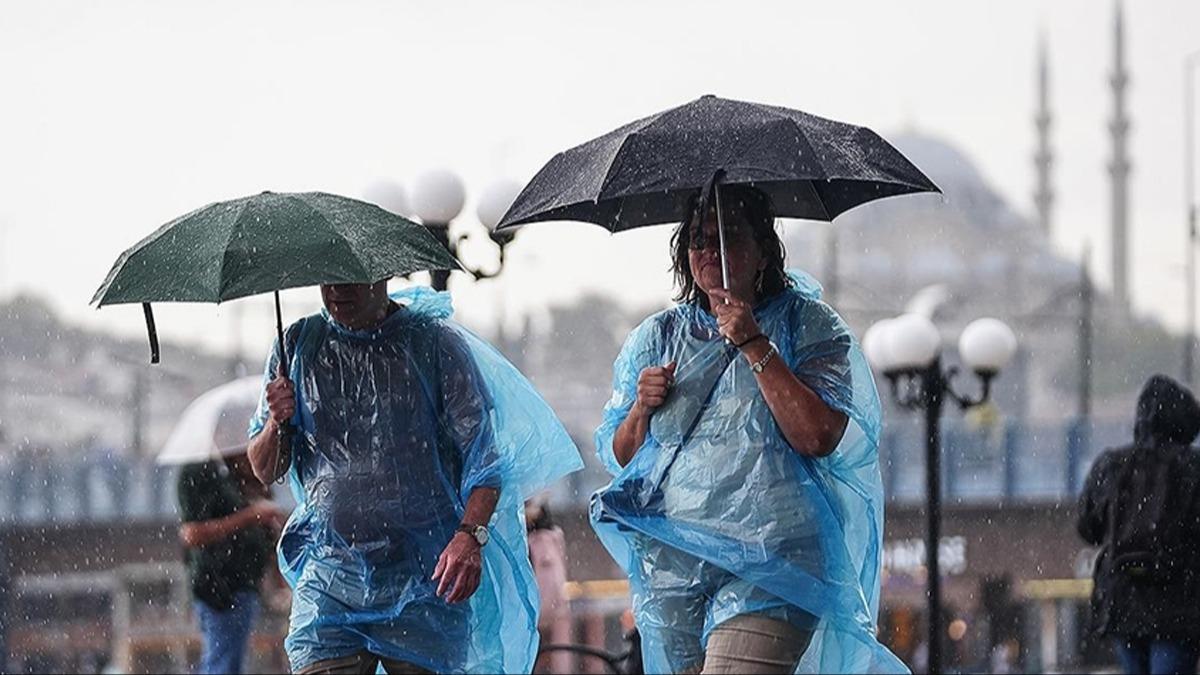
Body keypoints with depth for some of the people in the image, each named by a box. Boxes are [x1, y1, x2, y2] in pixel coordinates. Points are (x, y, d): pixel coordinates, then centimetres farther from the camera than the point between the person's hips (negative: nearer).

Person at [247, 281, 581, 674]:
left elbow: (484, 454, -4)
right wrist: (277, 424, -9)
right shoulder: (298, 345, 10)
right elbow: (265, 472, 14)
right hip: (327, 580, 2)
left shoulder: (437, 343, 1)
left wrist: (470, 535, -21)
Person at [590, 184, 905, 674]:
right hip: (670, 566, 5)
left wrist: (754, 346, -12)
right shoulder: (656, 337, 16)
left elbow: (819, 437, -12)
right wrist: (641, 410, -3)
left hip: (768, 564, -5)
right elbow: (616, 457, 18)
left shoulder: (807, 325, 4)